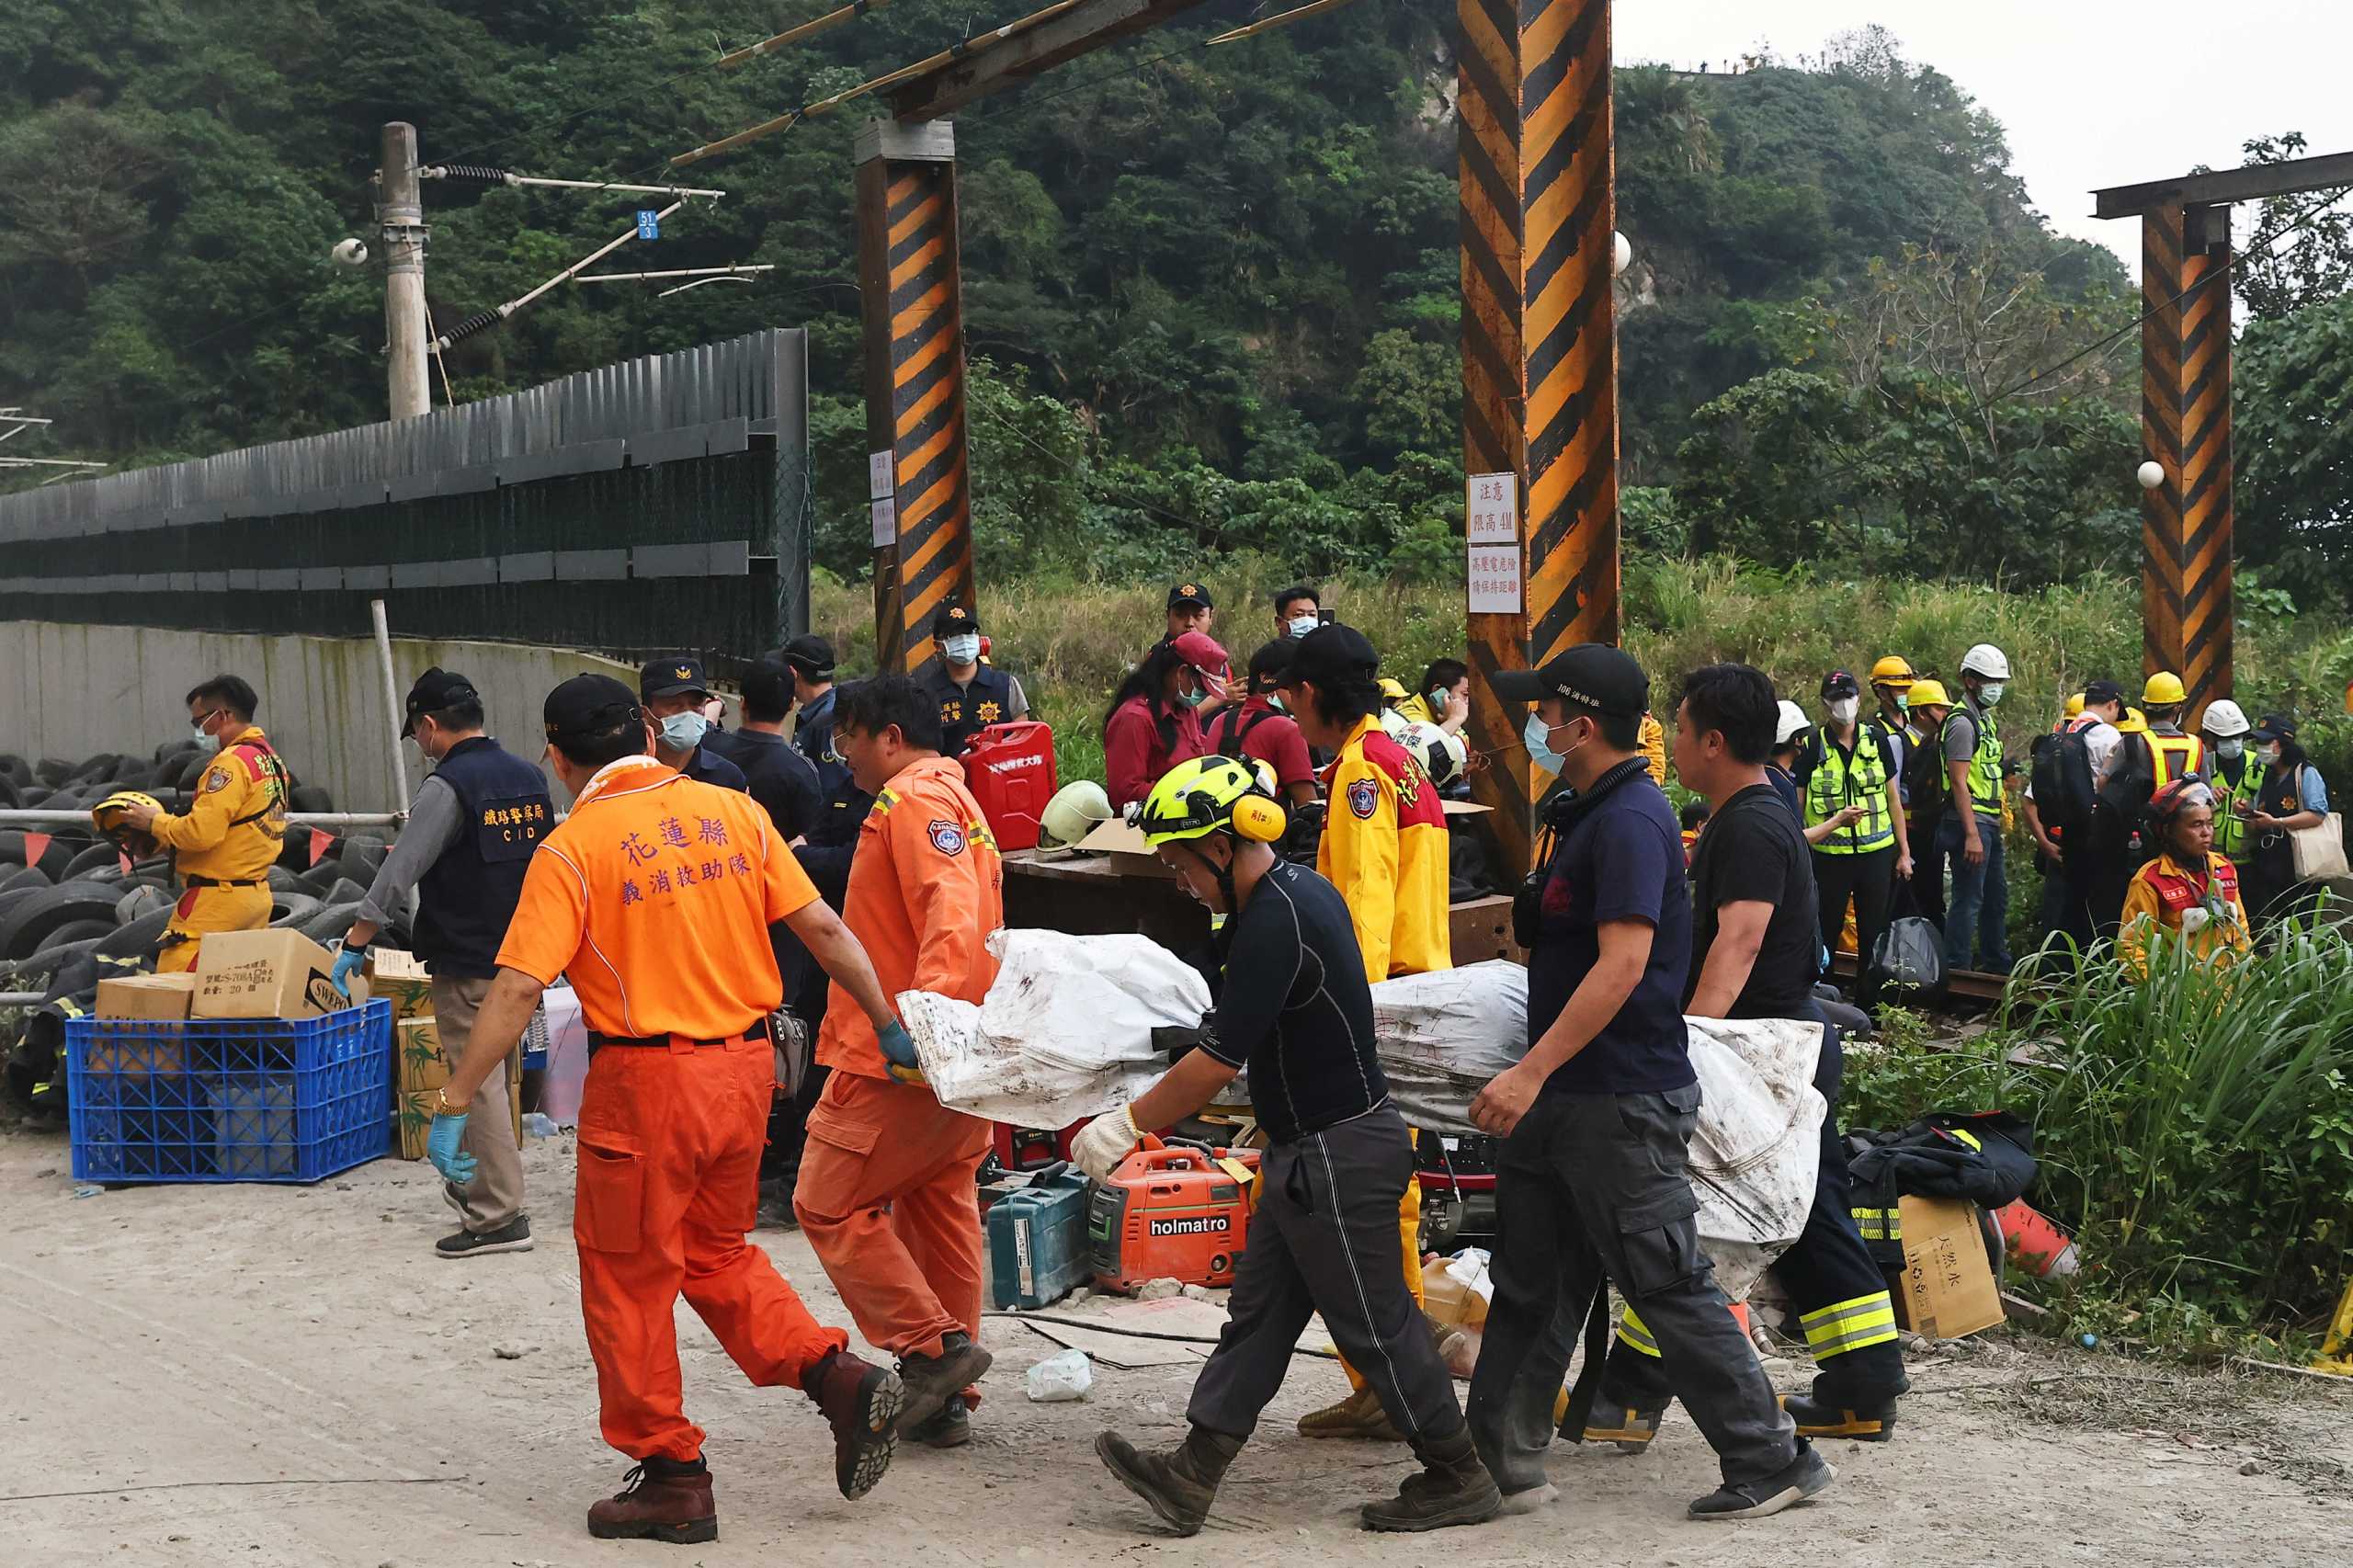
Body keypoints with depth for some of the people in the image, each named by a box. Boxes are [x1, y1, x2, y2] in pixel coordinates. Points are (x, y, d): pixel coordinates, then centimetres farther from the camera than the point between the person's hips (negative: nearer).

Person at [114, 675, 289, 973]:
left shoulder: (232, 762, -14)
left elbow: (202, 833, -22)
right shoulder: (271, 761, 15)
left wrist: (155, 823, -5)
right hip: (257, 897, 10)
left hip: (218, 899, -10)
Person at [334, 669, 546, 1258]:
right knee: (492, 1077, 19)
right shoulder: (530, 777, 8)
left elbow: (397, 876, -17)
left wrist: (354, 948, -12)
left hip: (466, 964, -8)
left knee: (477, 1083, -3)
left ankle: (499, 1215, -1)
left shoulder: (448, 786, -15)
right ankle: (477, 1184, 30)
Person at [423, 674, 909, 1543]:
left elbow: (518, 989, -15)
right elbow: (823, 928, 3)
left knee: (629, 1278, 10)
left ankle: (673, 1478, 17)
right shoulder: (732, 810, 3)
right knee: (718, 1253, 24)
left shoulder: (572, 847, -9)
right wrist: (890, 1025, 12)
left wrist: (454, 1104, -11)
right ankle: (839, 1377, 9)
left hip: (646, 1079, -5)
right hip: (745, 1065, 6)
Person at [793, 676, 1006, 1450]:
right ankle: (944, 1401, 17)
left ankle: (933, 1347, -4)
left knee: (831, 1203, -1)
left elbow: (951, 911, -27)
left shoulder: (915, 799, -12)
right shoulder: (956, 801, 21)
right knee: (941, 1210, 12)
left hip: (900, 1058, -10)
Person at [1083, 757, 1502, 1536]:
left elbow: (1219, 1060, -22)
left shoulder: (1275, 921, -23)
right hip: (1306, 1150, 11)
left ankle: (1460, 1477, 13)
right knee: (1257, 1312, 10)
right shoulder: (1302, 889, 8)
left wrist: (1126, 1124, -13)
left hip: (1339, 1154, -11)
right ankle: (1192, 1475, 14)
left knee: (1375, 1324, 1)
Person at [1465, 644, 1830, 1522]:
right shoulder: (1590, 814, 14)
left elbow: (1622, 963, -27)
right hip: (1564, 1096, 10)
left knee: (1669, 1287, -3)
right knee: (1530, 1283, 13)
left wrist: (1531, 1072, -29)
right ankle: (1502, 1459, 20)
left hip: (1621, 1103, -10)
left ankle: (1774, 1462, 8)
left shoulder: (1631, 820, -18)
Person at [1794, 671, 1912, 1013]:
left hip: (1877, 854, 2)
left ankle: (1868, 1006, 16)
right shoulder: (1812, 749, -1)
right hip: (1829, 856, -2)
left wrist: (1904, 852, 9)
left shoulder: (1877, 743, 6)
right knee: (1824, 935, 3)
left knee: (1874, 935, 7)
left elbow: (1893, 799, 11)